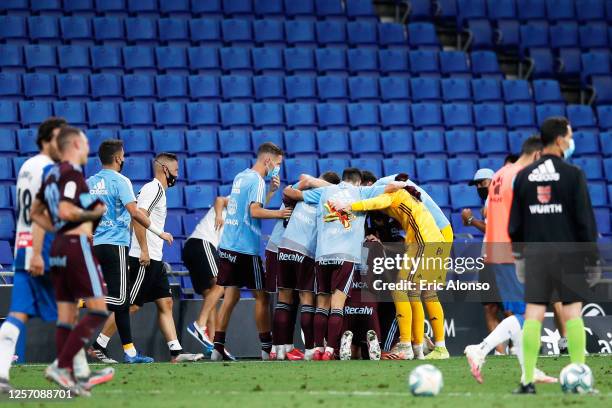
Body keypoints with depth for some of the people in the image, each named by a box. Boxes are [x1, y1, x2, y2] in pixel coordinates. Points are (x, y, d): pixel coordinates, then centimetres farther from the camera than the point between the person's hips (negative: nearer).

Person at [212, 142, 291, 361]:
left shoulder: (240, 177, 16)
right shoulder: (257, 180, -11)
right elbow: (255, 211, -22)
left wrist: (271, 191, 16)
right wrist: (279, 214, -20)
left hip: (227, 245, 8)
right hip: (246, 247, -8)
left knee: (230, 296, 7)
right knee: (261, 297, 2)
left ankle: (218, 348, 2)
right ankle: (267, 347, 5)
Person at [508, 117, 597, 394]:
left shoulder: (524, 176, 6)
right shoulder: (572, 174, -7)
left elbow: (515, 222, 10)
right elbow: (585, 219, -8)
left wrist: (519, 253, 22)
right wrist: (593, 257, -1)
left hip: (535, 254, 3)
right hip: (568, 253, -3)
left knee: (533, 316, 1)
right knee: (572, 314, 2)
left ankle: (528, 381, -4)